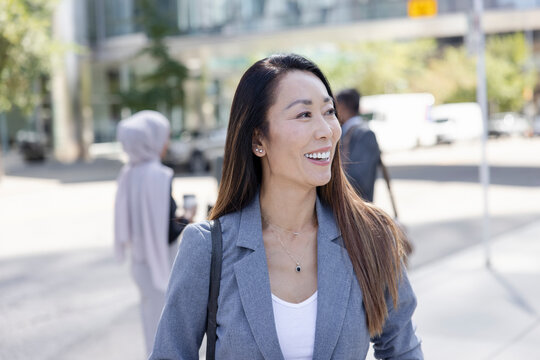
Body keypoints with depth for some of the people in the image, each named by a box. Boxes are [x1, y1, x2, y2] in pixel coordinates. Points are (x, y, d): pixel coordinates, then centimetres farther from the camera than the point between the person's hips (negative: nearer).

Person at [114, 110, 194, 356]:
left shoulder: (128, 175, -1)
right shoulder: (159, 177, -22)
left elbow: (128, 226, 7)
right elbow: (169, 233, -23)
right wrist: (186, 222, -3)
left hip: (139, 262, 7)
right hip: (160, 266, -7)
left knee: (151, 321, 21)